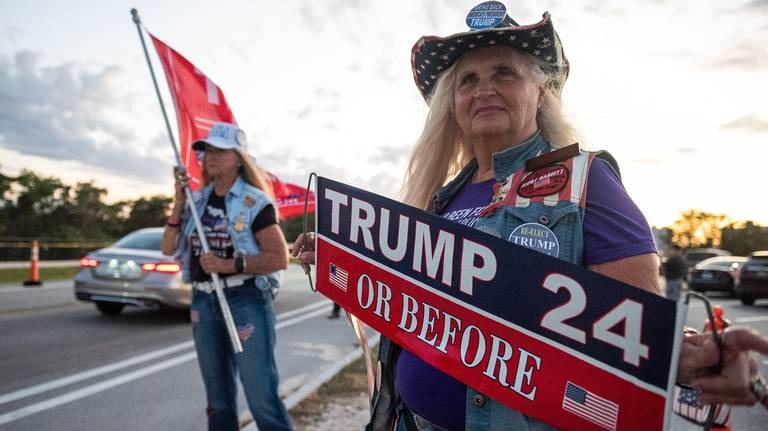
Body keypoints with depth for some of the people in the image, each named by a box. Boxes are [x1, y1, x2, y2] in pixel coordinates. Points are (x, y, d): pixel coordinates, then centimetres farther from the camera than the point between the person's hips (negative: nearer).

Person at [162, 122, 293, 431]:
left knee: (262, 397, -7)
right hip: (204, 301, 6)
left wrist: (229, 264, -20)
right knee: (218, 398, 17)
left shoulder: (254, 202, -8)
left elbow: (280, 258, -14)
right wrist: (179, 203, -1)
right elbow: (168, 249, 9)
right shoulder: (197, 201, 10)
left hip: (247, 300, -6)